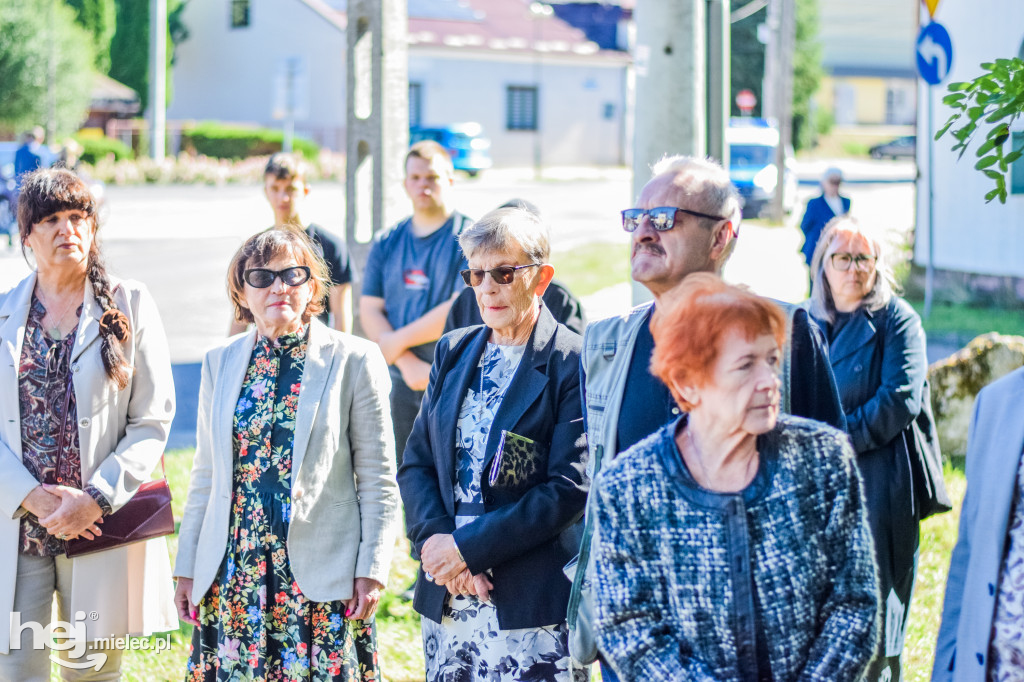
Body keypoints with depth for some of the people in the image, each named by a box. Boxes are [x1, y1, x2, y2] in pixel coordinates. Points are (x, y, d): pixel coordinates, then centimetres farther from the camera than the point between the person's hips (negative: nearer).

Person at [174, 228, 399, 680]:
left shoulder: (354, 361, -2)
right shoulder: (220, 364, 10)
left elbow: (378, 481, -1)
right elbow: (205, 476, 14)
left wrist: (372, 570, -7)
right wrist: (187, 567, 12)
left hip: (320, 576, -3)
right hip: (232, 574, 3)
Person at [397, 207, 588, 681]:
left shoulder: (573, 364, -7)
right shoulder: (454, 352, 12)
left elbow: (570, 488, -13)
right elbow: (416, 463, 10)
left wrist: (468, 547, -14)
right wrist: (436, 540, -8)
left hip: (531, 603, -5)